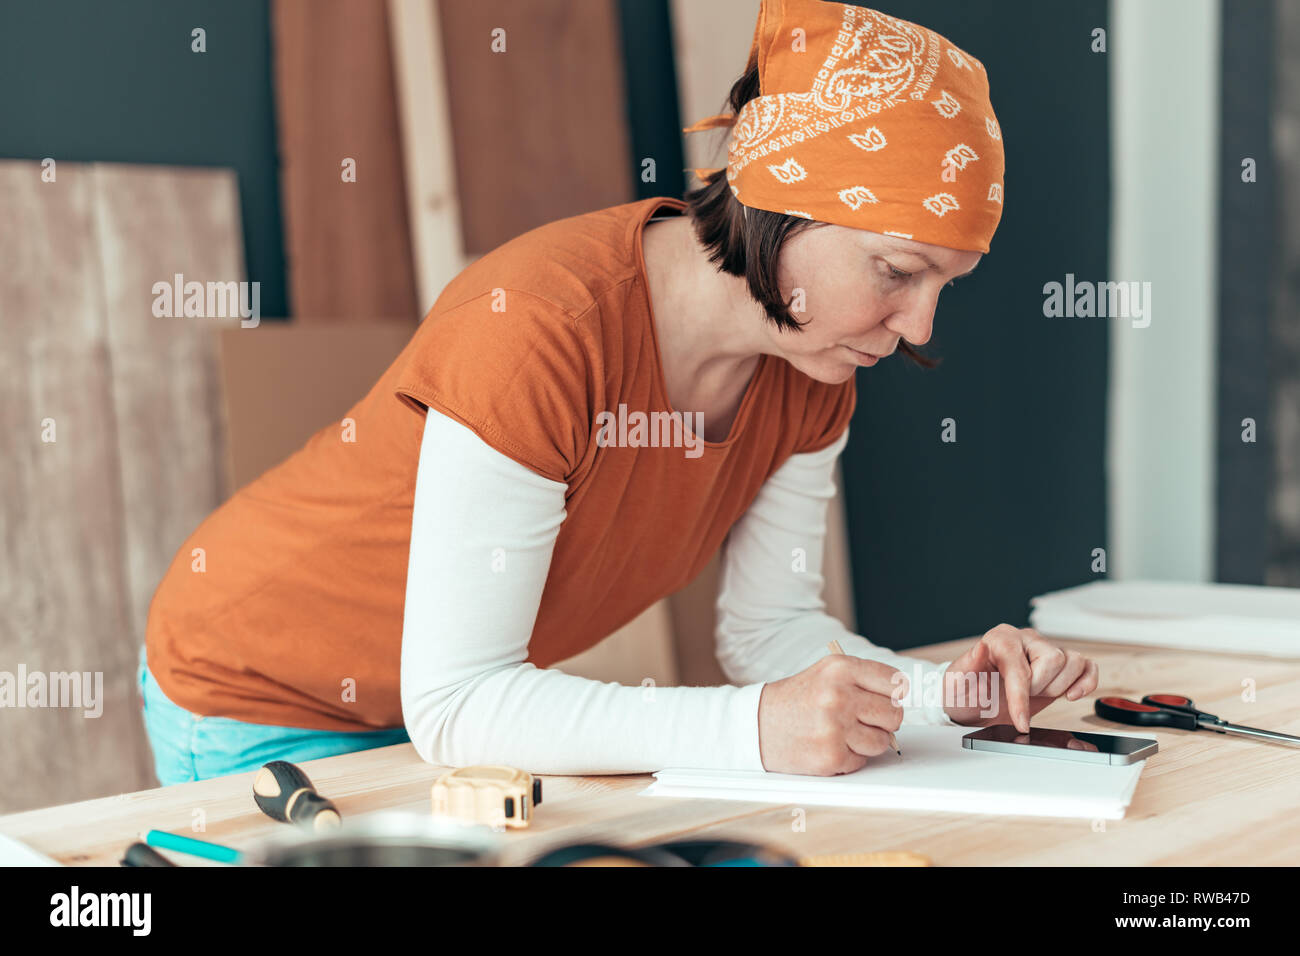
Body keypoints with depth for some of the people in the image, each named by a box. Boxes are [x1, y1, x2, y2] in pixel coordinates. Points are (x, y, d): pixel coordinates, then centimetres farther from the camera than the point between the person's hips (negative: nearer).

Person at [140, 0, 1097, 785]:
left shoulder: (810, 376, -11)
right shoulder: (541, 332, -35)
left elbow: (772, 625, -2)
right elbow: (452, 702, -33)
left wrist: (943, 691, -20)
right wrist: (754, 727, -40)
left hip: (460, 704, 6)